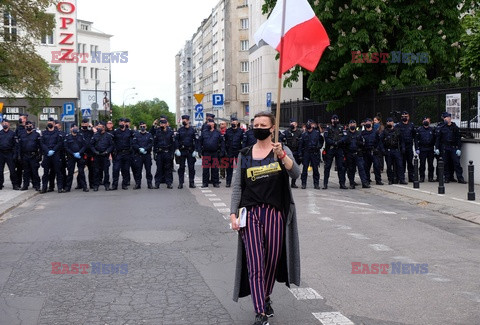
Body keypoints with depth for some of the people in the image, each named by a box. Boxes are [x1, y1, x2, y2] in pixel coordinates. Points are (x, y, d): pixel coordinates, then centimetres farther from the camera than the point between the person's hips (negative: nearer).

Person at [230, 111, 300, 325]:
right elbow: (237, 186, 8)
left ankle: (265, 298, 34)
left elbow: (295, 174, -15)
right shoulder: (244, 155, 9)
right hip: (251, 213, 1)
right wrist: (233, 213, -2)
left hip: (275, 213, 0)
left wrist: (282, 156, -31)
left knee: (271, 260, 9)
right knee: (255, 263, -7)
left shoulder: (282, 151, 3)